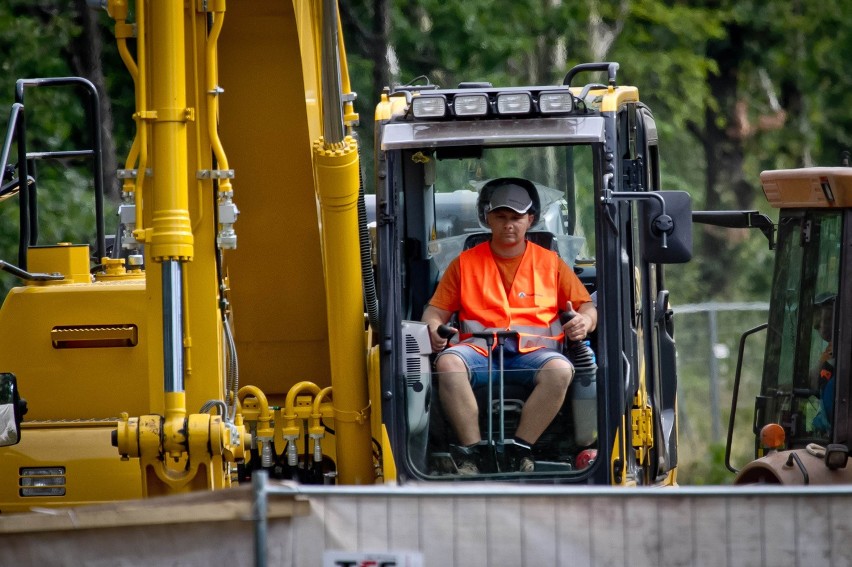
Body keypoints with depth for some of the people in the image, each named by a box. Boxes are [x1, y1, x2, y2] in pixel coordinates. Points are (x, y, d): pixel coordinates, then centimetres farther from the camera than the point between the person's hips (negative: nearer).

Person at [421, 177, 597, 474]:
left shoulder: (549, 262, 19)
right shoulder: (466, 263, 20)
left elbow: (586, 307, 16)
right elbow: (436, 310, 17)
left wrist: (585, 321, -9)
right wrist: (434, 329, -7)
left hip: (533, 349, 0)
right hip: (480, 347, 0)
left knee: (560, 370, -36)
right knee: (448, 363, -35)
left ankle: (520, 449, -31)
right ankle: (471, 450, -33)